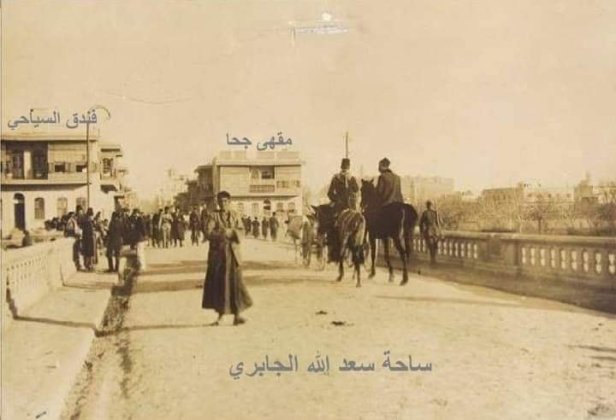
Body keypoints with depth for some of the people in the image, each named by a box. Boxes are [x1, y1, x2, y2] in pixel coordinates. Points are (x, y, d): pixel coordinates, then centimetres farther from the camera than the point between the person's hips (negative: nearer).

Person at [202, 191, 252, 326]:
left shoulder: (235, 216, 10)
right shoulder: (214, 216, 3)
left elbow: (240, 231, 1)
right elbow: (209, 232, -10)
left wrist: (231, 232, -17)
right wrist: (224, 233, -17)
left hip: (232, 252, 1)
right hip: (217, 253, -1)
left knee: (235, 281, -6)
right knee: (218, 283, 1)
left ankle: (236, 316, -4)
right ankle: (220, 315, 14)